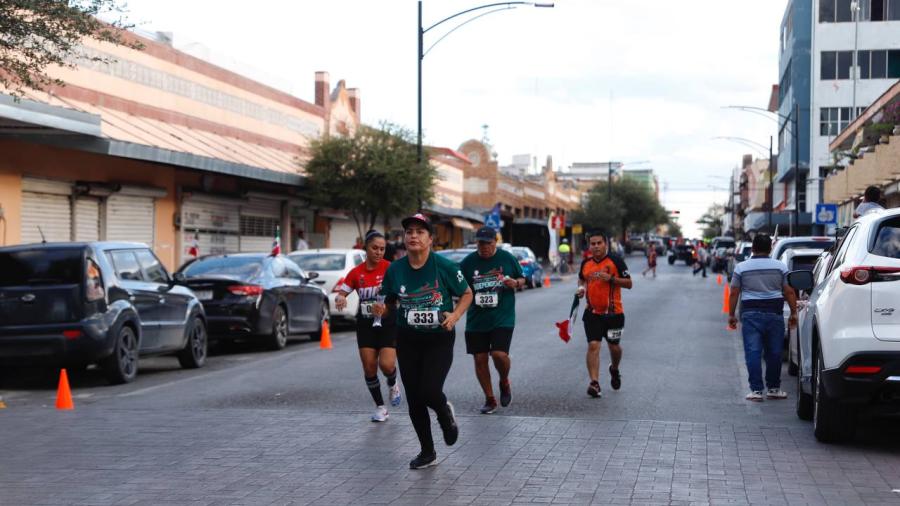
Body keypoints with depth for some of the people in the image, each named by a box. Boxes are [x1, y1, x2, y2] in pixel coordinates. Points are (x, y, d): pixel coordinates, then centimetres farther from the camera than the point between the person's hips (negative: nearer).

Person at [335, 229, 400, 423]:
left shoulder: (390, 268, -6)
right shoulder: (356, 273, 2)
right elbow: (341, 294, 6)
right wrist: (340, 299, -17)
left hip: (388, 323, -3)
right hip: (366, 325, 3)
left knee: (387, 365, -16)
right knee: (369, 368, 0)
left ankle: (393, 385, 21)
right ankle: (380, 407, 17)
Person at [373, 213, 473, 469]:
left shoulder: (444, 266, -11)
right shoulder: (394, 270, -2)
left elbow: (467, 294, 2)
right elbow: (390, 305, 11)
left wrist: (454, 316, -14)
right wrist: (382, 311, -12)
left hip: (439, 339, -3)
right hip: (407, 341, 3)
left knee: (429, 391, -18)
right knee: (414, 400, 5)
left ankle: (446, 413, 20)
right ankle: (427, 452, 23)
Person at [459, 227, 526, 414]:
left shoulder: (507, 258, 1)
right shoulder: (468, 262, 0)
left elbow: (522, 279, 12)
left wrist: (515, 283, -10)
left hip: (502, 319, -2)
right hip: (476, 320, 2)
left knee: (499, 354, -17)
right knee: (480, 359, 3)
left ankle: (504, 383, 16)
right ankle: (490, 399, 20)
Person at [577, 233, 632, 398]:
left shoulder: (615, 261, -6)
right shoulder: (586, 264, 6)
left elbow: (628, 283, -5)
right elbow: (581, 279, 25)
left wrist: (611, 278, -20)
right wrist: (581, 287, 3)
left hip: (613, 312, -2)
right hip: (592, 313, 2)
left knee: (614, 346, 12)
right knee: (593, 346, -11)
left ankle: (614, 370, 43)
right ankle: (594, 383, -13)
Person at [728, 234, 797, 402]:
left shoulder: (741, 267, 2)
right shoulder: (780, 267, 3)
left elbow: (734, 293, 1)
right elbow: (789, 292, 1)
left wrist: (731, 315, 8)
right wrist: (794, 313, 8)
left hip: (751, 314, -1)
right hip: (774, 313, 1)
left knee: (753, 352, -2)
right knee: (774, 352, 10)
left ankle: (756, 390, -7)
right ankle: (773, 388, 17)